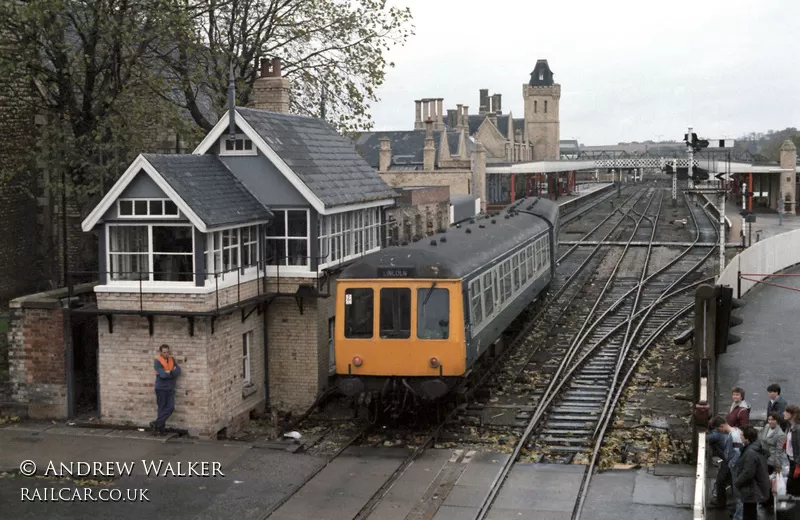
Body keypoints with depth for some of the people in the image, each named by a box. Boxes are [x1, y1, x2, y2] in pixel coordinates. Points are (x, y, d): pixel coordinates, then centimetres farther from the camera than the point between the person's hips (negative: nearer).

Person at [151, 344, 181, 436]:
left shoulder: (172, 360, 9)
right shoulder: (157, 362, -8)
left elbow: (178, 371, -4)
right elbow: (162, 374, -20)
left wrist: (169, 372, -19)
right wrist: (173, 373, -7)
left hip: (170, 389, 5)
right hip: (161, 388, -5)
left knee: (170, 408, -3)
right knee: (162, 408, 1)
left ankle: (156, 423, 6)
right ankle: (161, 428, 11)